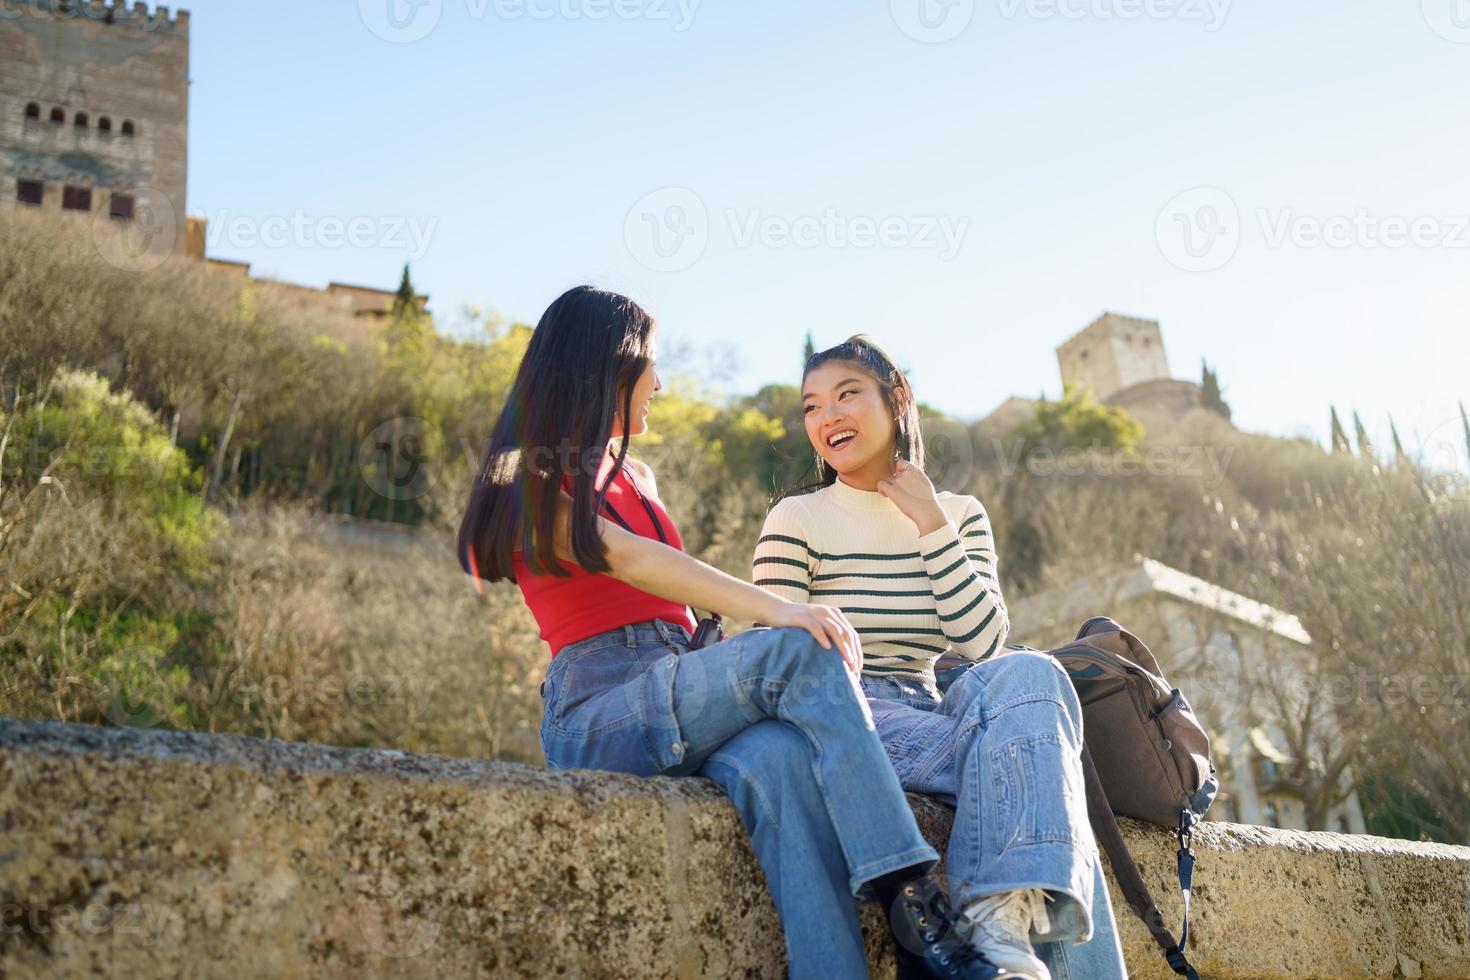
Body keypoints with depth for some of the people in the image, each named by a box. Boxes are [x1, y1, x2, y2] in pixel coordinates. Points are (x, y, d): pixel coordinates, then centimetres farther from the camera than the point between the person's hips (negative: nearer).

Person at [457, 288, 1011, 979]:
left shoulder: (633, 477, 30)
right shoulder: (527, 481, 5)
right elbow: (627, 559, -13)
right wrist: (776, 611, -26)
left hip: (674, 700, 6)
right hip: (598, 715, -5)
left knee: (776, 760, -32)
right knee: (800, 651, -29)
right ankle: (915, 904, -35)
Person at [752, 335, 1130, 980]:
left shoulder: (960, 515, 12)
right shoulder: (797, 518, 1)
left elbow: (984, 647, -1)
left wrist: (930, 523, -5)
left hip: (928, 713, 4)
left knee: (1025, 674, -27)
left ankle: (1005, 920, -31)